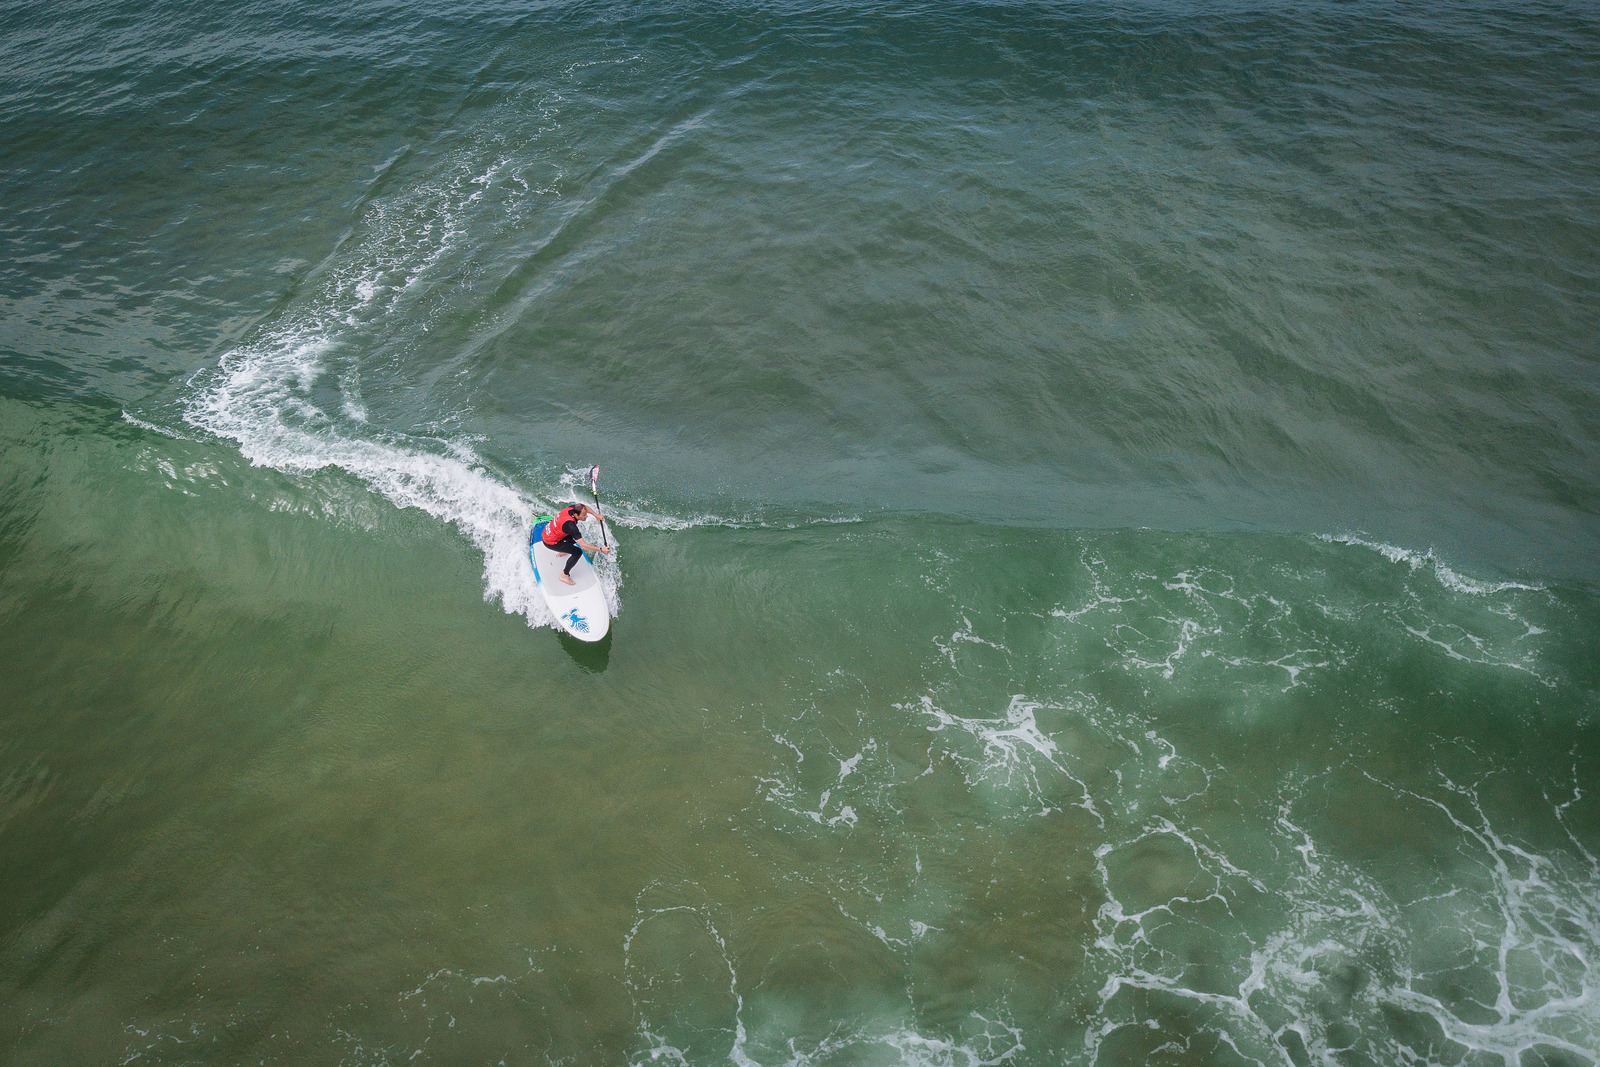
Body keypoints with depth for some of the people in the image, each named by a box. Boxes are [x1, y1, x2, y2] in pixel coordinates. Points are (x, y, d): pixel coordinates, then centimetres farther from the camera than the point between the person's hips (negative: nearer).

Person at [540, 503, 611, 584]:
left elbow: (585, 507, 9)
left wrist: (596, 515, -3)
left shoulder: (572, 508, -15)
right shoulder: (570, 525, -37)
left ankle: (563, 551, 49)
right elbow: (583, 545, -37)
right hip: (550, 542, -9)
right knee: (578, 552, -15)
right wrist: (600, 549, -32)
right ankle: (564, 575, 0)